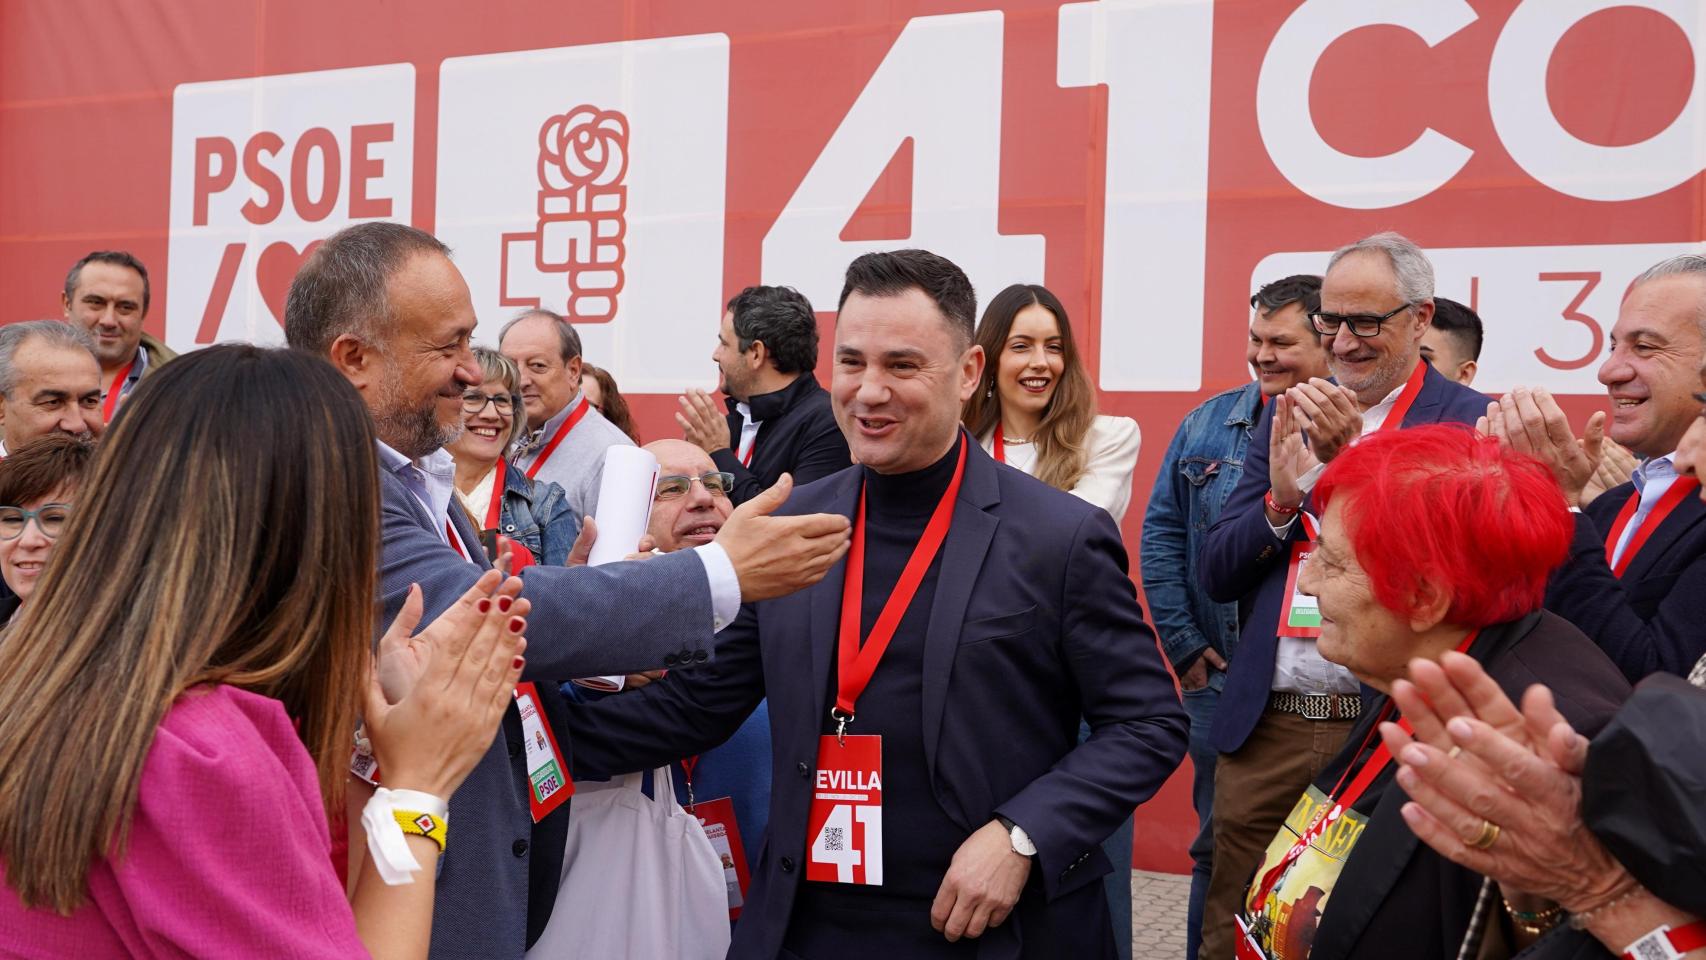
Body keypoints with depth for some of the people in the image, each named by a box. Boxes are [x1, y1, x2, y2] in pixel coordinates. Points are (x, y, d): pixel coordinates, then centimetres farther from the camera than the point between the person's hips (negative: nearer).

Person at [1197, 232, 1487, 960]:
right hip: (1266, 729, 4)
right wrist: (1281, 496, -11)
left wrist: (1348, 460, -22)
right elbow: (1215, 575, 7)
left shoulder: (1468, 422, -4)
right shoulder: (1286, 415, 10)